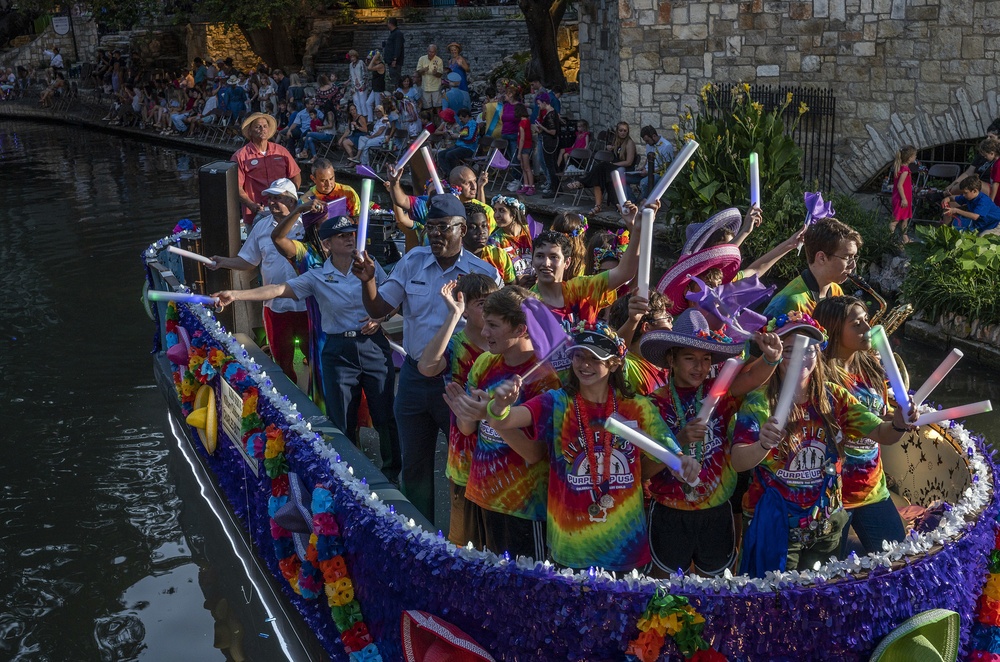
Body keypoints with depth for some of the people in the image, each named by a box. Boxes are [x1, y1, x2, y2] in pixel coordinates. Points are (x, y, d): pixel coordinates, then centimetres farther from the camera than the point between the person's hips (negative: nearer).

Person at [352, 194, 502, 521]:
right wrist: (368, 280, -15)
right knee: (414, 463, 16)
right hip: (414, 376, 4)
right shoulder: (413, 261, 2)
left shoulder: (484, 274, -9)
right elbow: (378, 309, 3)